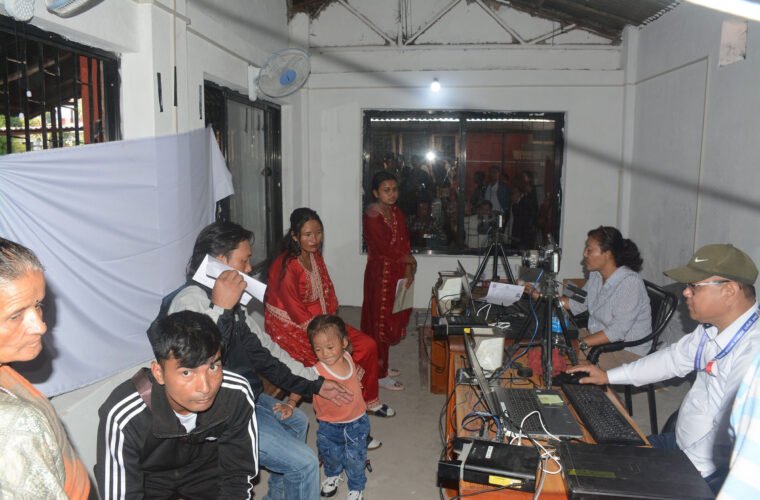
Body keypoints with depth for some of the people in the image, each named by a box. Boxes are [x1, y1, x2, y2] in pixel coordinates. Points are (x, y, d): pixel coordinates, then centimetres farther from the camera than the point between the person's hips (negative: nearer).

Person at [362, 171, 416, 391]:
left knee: (391, 320, 16)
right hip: (380, 273, -8)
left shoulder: (397, 212, 8)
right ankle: (380, 374, 13)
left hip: (397, 273, 8)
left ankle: (381, 366, 30)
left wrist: (408, 270, -5)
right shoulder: (372, 215, -17)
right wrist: (410, 260, -8)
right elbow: (384, 248, -22)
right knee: (380, 323, 1)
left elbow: (405, 242, 7)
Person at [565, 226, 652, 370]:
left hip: (627, 350, -8)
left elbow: (618, 331, -29)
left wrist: (581, 343, -31)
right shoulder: (596, 275, 0)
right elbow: (578, 304, 10)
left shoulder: (630, 282, -25)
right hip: (597, 335, 8)